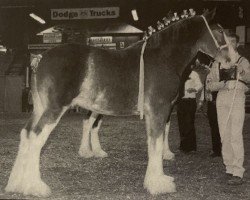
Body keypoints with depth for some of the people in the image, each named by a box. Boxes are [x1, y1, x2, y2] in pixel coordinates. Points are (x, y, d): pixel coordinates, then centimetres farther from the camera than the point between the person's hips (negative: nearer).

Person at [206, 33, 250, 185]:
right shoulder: (218, 63, 18)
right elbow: (210, 84, 11)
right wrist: (222, 84, -9)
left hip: (238, 97, -4)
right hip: (222, 98, 4)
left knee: (236, 135, -13)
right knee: (225, 136, 4)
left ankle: (238, 173, -15)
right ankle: (229, 168, 13)